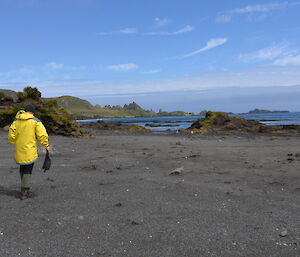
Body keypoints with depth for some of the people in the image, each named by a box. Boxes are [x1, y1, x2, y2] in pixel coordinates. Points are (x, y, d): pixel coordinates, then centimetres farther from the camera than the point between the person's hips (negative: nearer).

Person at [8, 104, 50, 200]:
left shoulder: (16, 121, 5)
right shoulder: (35, 121, -8)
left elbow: (11, 135, 7)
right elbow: (42, 135, -15)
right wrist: (46, 145, -4)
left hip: (19, 152, 5)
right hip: (30, 152, -5)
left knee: (22, 170, 20)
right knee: (27, 171, 3)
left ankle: (25, 189, 30)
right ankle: (24, 193, 5)